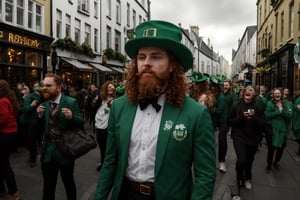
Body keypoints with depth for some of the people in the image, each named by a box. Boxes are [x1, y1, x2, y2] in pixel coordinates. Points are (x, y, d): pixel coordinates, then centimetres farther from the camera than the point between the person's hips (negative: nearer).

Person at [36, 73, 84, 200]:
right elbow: (43, 127, 7)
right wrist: (40, 116, -10)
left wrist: (71, 117, -32)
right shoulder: (44, 104, 4)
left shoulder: (71, 102, -12)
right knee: (48, 187, 18)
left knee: (69, 183, 17)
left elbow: (81, 124, -13)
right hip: (47, 151, 4)